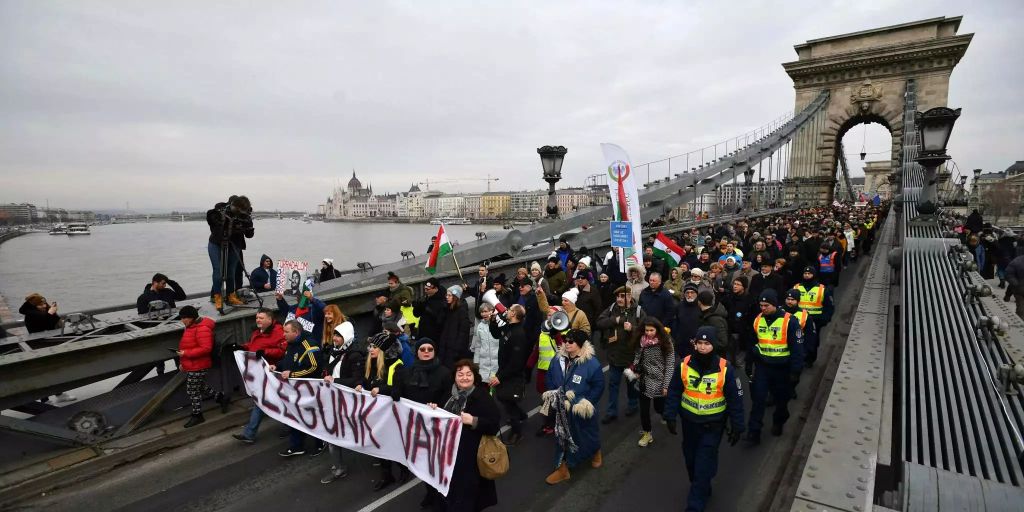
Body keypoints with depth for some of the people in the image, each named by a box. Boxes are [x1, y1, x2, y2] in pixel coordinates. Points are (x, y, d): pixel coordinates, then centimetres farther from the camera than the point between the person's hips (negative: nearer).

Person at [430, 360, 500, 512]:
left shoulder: (482, 397, -16)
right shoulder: (451, 394, 3)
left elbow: (494, 425, -21)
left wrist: (473, 421, -31)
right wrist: (435, 409, 0)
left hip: (470, 454, -6)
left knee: (464, 487, 2)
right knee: (449, 486, 20)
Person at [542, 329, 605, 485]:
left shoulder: (592, 363, -21)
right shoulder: (558, 359, -5)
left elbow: (599, 386, -16)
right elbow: (549, 377, 8)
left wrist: (587, 403, -17)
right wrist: (553, 394, -2)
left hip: (581, 410, -4)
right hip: (562, 408, 4)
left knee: (587, 434, 18)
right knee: (562, 437, 13)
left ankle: (596, 452, 51)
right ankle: (562, 469, 27)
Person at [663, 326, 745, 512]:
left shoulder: (725, 369, -16)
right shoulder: (683, 365, -11)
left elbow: (735, 400, -7)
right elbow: (674, 392, -1)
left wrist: (737, 426, -5)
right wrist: (670, 416, -4)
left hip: (713, 424, -3)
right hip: (689, 421, 3)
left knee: (704, 465, -1)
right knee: (691, 459, 18)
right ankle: (702, 489, 44)